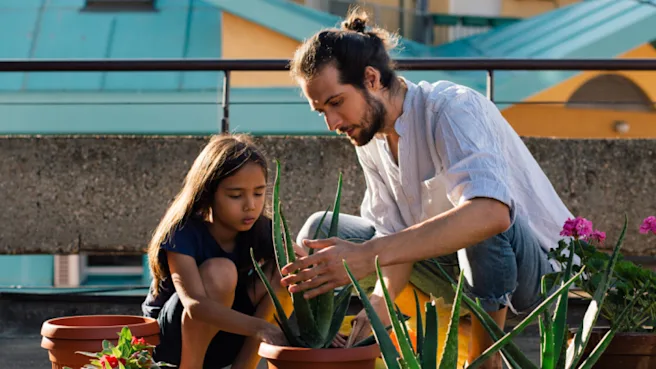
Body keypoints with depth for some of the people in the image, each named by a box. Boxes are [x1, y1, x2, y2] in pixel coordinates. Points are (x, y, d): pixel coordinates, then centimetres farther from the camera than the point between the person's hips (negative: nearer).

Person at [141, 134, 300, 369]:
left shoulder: (263, 231, -10)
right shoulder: (182, 234, -24)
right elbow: (195, 304, -38)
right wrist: (260, 327, -51)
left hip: (222, 343, 4)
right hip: (172, 340, -4)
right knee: (218, 271, -32)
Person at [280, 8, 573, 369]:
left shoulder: (452, 108, -26)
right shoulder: (368, 138, -1)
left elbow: (491, 212, -44)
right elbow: (395, 234, -6)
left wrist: (368, 256, -50)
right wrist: (380, 300, -29)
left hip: (541, 265, -7)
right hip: (454, 258, 7)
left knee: (484, 227, -40)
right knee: (322, 229, 1)